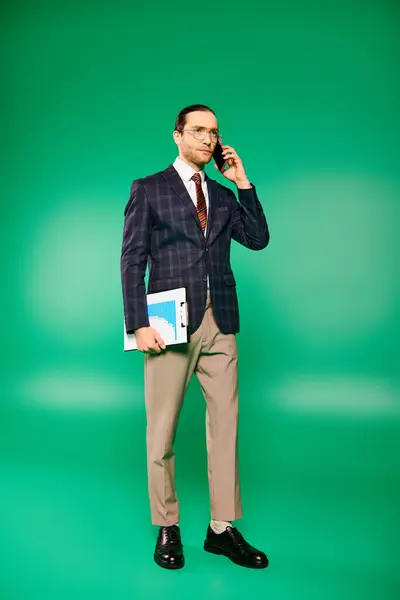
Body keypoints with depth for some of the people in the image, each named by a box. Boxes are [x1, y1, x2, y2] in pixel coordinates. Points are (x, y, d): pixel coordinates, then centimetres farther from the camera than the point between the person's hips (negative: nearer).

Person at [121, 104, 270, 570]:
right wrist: (139, 325, -12)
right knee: (162, 430, 5)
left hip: (220, 325, 4)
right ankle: (167, 529, 21)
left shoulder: (224, 195, 18)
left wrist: (243, 183, 4)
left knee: (225, 425, 6)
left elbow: (258, 239, 7)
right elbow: (132, 260, -2)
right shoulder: (148, 189, 5)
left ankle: (222, 528, 19)